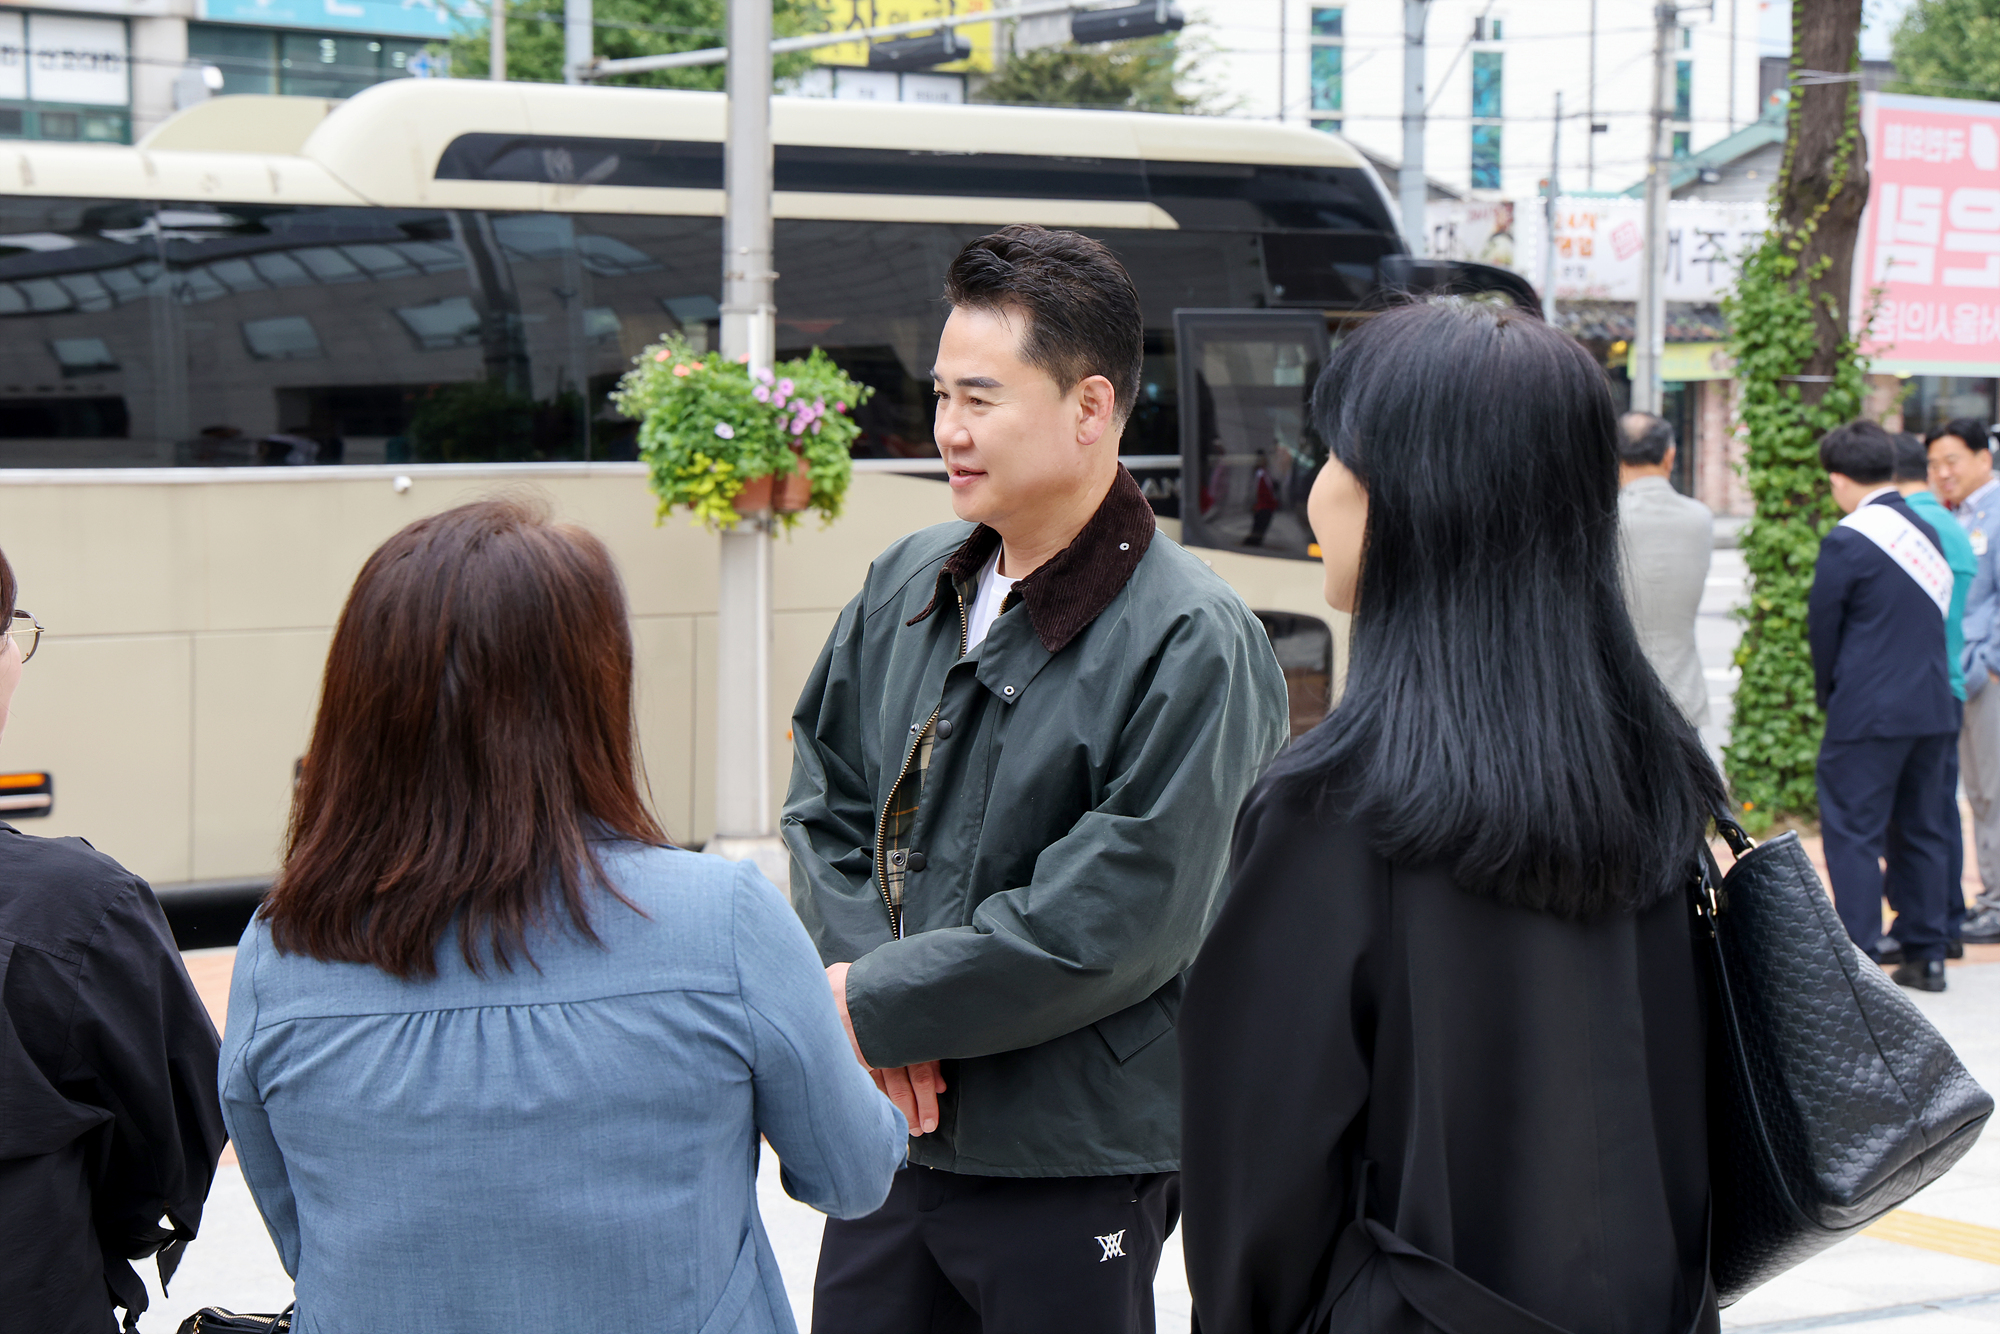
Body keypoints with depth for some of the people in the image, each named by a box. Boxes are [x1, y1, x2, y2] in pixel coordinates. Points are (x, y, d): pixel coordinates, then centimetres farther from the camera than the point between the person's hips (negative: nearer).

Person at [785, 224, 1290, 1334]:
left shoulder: (1190, 642, -16)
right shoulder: (908, 583, 7)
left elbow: (1120, 923, -20)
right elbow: (826, 798, 11)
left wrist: (882, 1003, -14)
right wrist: (855, 977, -8)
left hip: (1073, 1162, -6)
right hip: (886, 1128, 6)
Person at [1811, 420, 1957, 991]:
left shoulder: (1846, 541, -12)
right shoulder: (1928, 534, 8)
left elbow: (1823, 629, -5)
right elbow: (1939, 616, 13)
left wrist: (1829, 698, 11)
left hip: (1867, 711, -7)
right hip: (1933, 708, 7)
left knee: (1853, 832, -1)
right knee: (1922, 831, 13)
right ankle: (1926, 955, 16)